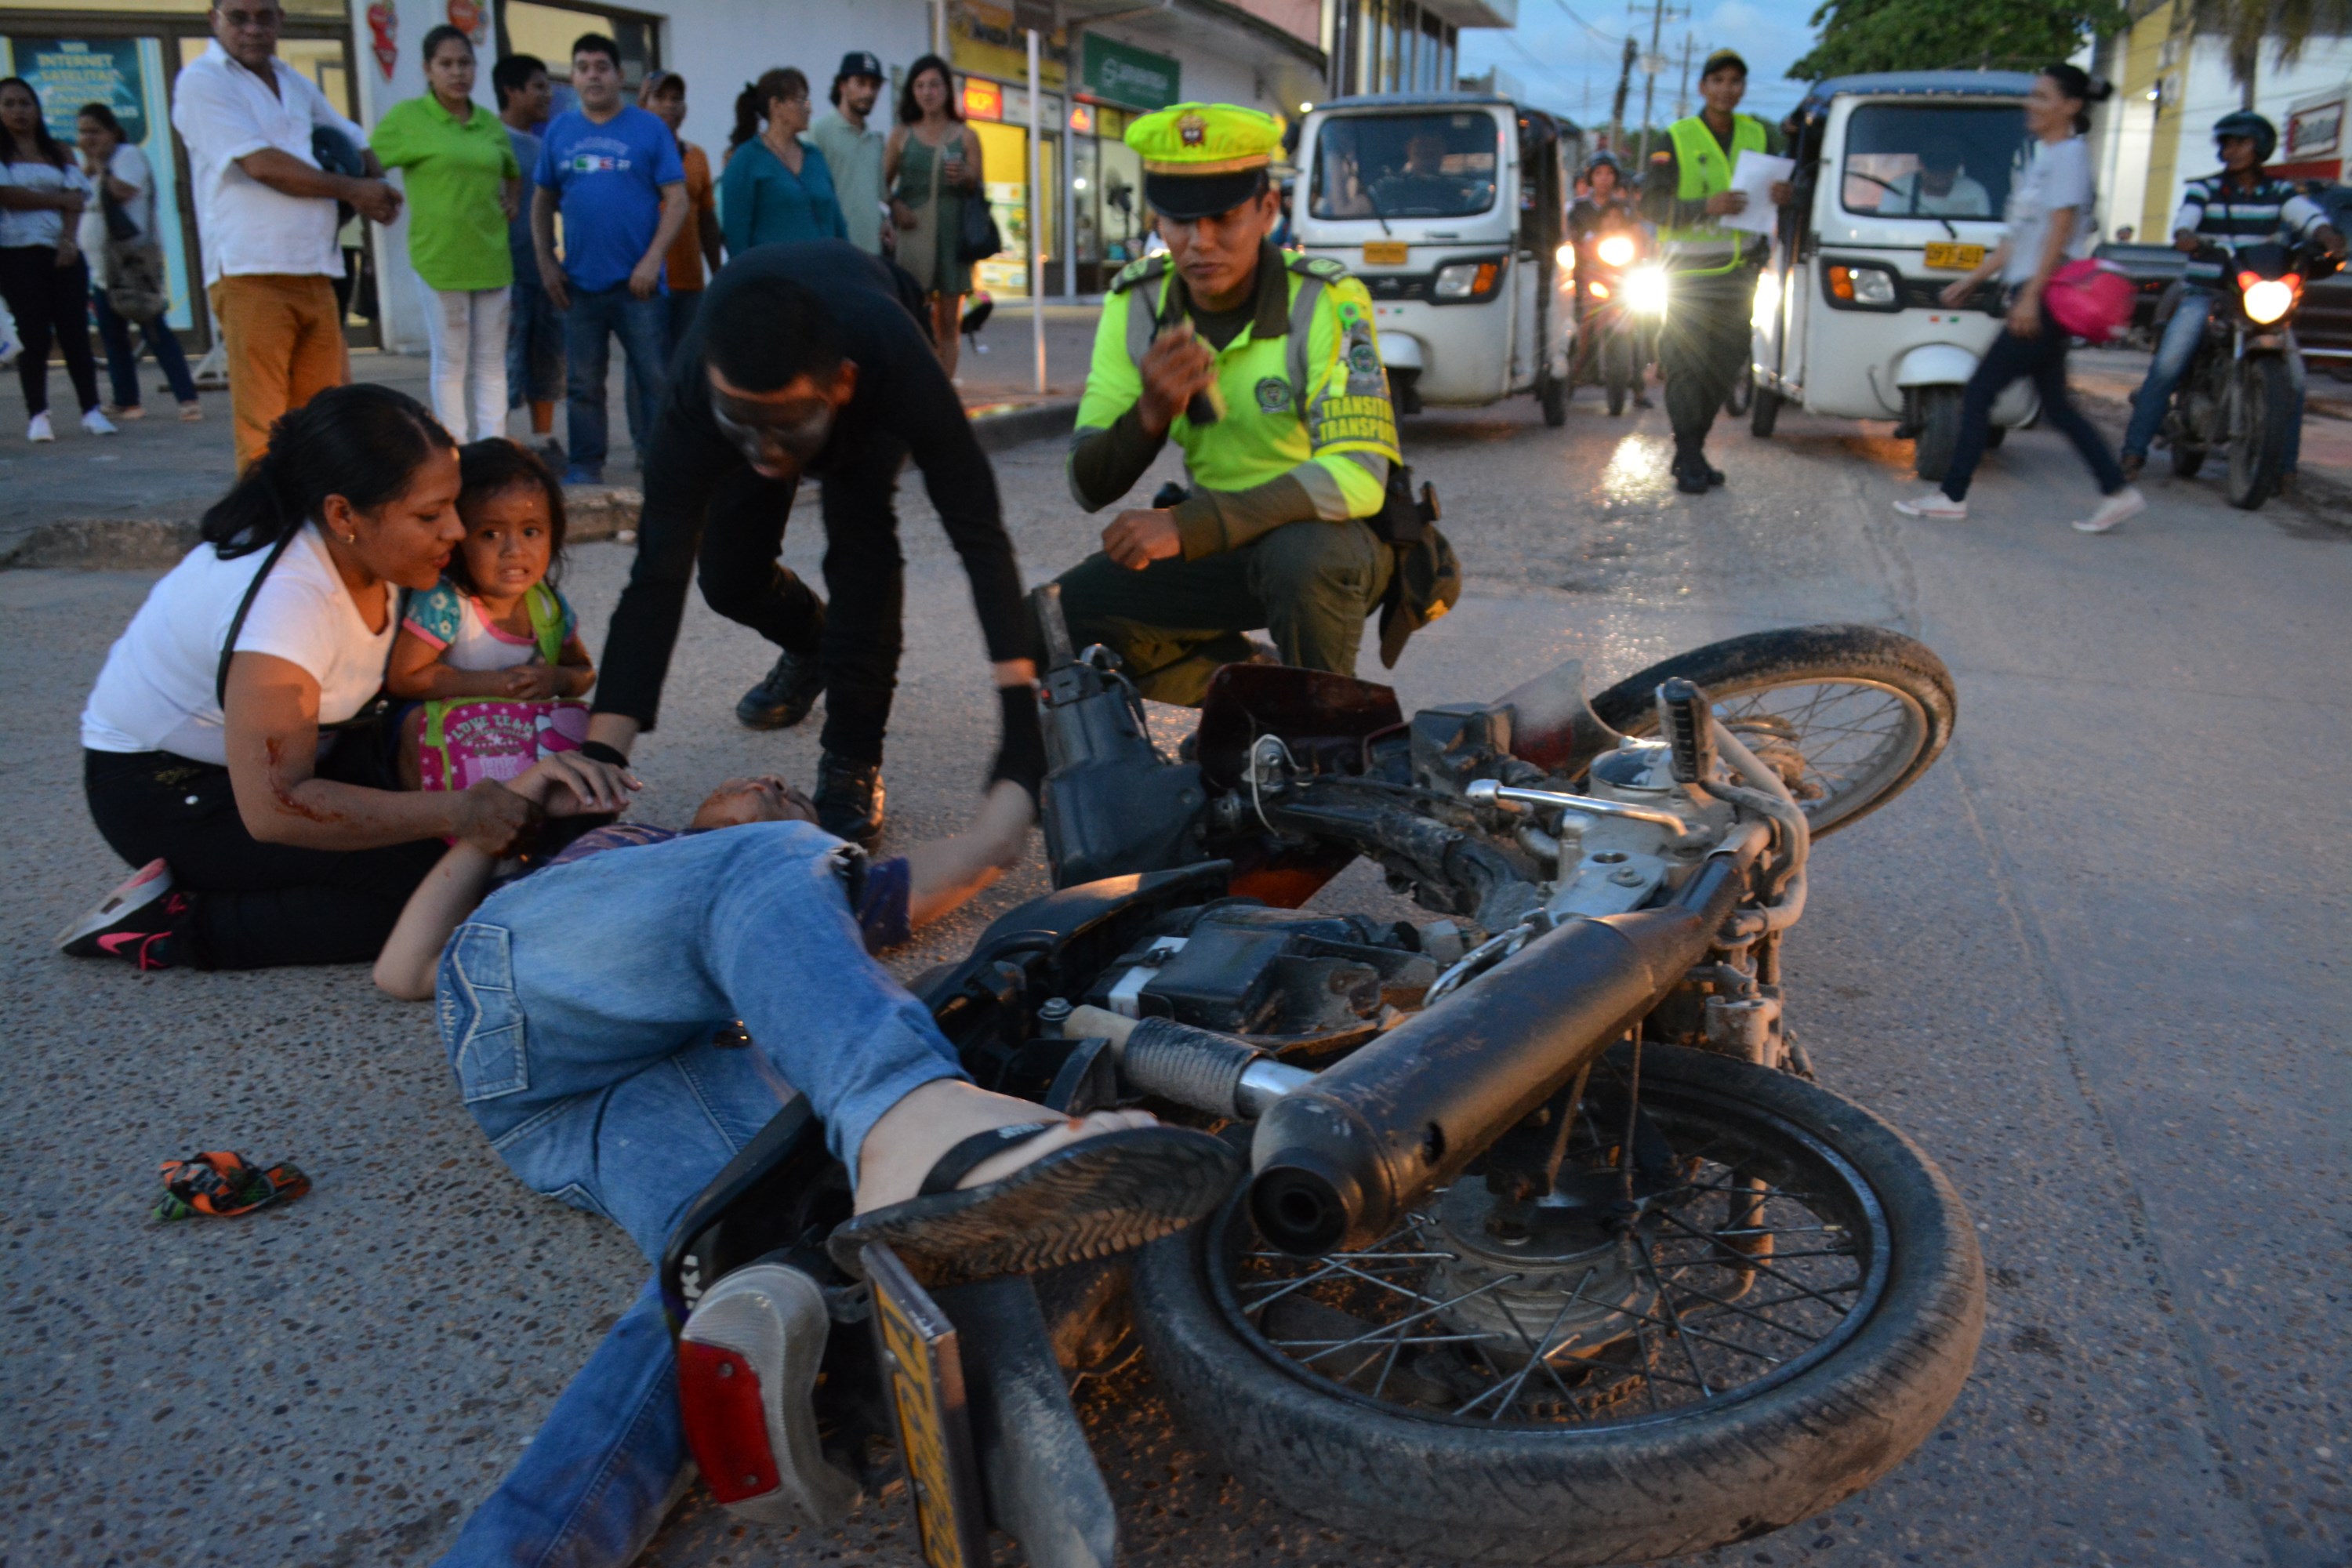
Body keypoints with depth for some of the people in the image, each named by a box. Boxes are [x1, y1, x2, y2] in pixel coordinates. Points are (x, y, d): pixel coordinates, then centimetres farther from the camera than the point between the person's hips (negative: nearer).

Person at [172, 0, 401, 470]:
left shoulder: (295, 84, 22)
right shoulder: (201, 81, 0)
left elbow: (357, 145, 31)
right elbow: (261, 164, -11)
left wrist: (376, 190, 7)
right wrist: (352, 190, -3)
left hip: (315, 272, 7)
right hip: (251, 272, -7)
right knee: (262, 429, -10)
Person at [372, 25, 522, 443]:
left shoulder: (491, 124, 11)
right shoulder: (406, 118, -3)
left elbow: (513, 174, 28)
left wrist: (514, 201, 11)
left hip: (491, 257, 5)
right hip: (439, 258, -5)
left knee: (491, 362, 6)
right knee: (451, 363, 0)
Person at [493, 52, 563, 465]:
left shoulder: (541, 143, 15)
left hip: (544, 272, 7)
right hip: (511, 274, -7)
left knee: (547, 364, 11)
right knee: (507, 368, -6)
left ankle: (544, 442, 20)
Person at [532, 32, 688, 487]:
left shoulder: (649, 129, 0)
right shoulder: (559, 131, 9)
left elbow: (677, 199, -4)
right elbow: (543, 200, 13)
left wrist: (652, 260, -12)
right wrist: (545, 262, 3)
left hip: (637, 281, -3)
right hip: (579, 282, 3)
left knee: (654, 378, -1)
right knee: (583, 382, 8)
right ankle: (585, 465, 16)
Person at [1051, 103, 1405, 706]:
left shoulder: (1327, 302, -20)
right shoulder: (1136, 305, -6)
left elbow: (1359, 477, -32)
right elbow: (1089, 487, -7)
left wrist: (1188, 526, -37)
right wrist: (1151, 414, -30)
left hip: (1339, 539, -5)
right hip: (1224, 545, 5)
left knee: (1300, 552, -38)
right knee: (1074, 605, -11)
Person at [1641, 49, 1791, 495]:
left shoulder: (1760, 135, 9)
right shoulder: (1676, 140, -5)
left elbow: (1779, 183, 17)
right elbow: (1651, 205, -10)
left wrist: (1783, 195, -9)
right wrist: (1706, 207, -25)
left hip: (1739, 271, 5)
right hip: (1690, 273, -5)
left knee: (1726, 366, 8)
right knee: (1688, 367, -7)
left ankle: (1693, 451, 21)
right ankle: (1689, 462, 0)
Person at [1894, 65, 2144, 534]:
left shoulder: (2069, 154, -8)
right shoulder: (2043, 158, 21)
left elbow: (2060, 231, -17)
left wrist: (2030, 295, -23)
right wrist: (1972, 280, 24)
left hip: (2045, 297, -10)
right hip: (2037, 301, 10)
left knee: (1980, 391, -7)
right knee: (2056, 406, 9)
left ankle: (1951, 496, -3)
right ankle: (2119, 492, 10)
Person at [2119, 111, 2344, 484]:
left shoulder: (2279, 193, 9)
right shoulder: (2205, 189, 6)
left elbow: (2306, 213, -10)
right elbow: (2186, 216, -15)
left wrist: (2327, 234, -34)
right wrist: (2184, 235, -39)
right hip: (2206, 291, -2)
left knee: (2292, 374, -11)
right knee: (2168, 364, -23)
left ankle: (2283, 465, -1)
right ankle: (2135, 449, -21)